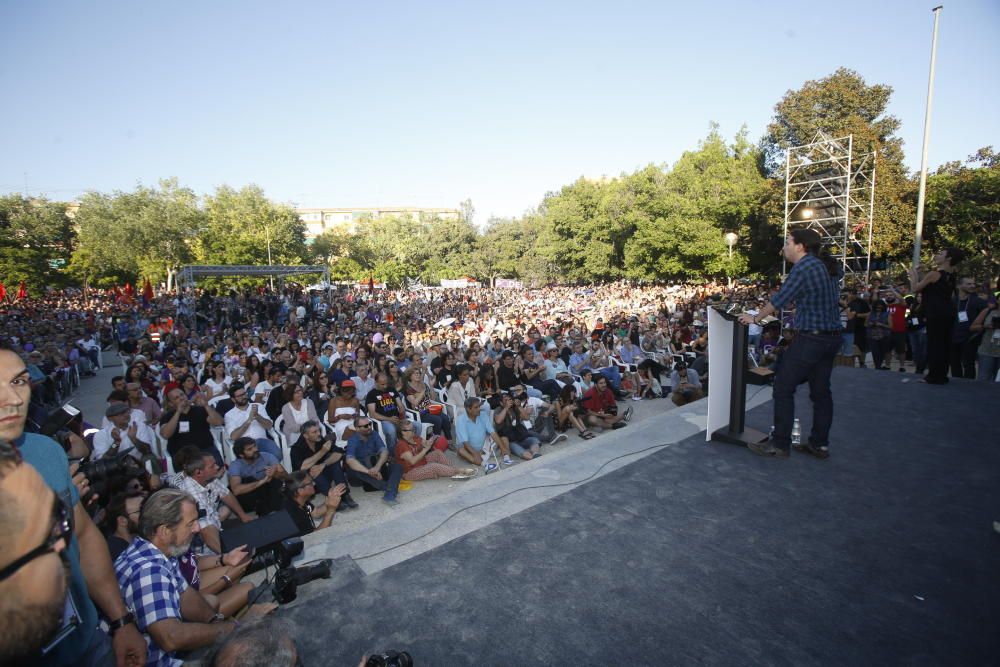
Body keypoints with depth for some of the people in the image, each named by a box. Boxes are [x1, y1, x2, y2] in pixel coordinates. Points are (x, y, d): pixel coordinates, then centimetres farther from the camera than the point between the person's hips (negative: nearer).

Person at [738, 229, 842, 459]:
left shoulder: (804, 267, -15)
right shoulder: (827, 266, 12)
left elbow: (780, 299, -13)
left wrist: (756, 317, 0)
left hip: (811, 338, -9)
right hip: (832, 336, 9)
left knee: (783, 387, -3)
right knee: (820, 390, 14)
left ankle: (780, 444, 2)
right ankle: (820, 444, 23)